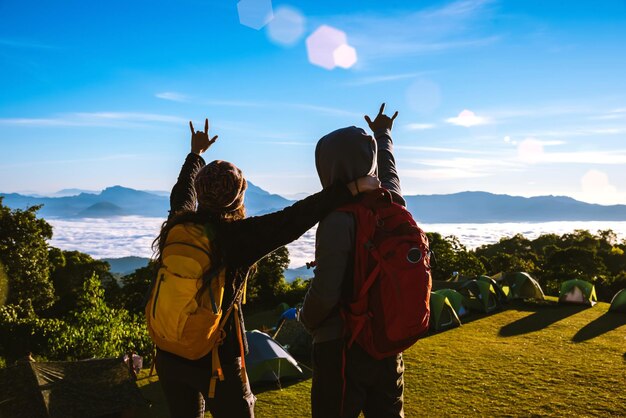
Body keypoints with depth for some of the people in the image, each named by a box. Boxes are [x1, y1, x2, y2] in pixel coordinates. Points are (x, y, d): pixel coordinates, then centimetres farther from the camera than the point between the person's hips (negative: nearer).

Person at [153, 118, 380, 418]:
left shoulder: (178, 225, -4)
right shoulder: (238, 235, -20)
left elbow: (182, 192, 17)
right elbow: (294, 219, -29)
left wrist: (196, 153, 34)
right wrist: (352, 188, -27)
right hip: (216, 358, -5)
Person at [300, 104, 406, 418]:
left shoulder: (338, 218, -21)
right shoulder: (393, 204, 0)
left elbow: (325, 292, -23)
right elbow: (389, 170, 23)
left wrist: (307, 320, -1)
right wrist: (383, 134, 42)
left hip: (342, 346, -7)